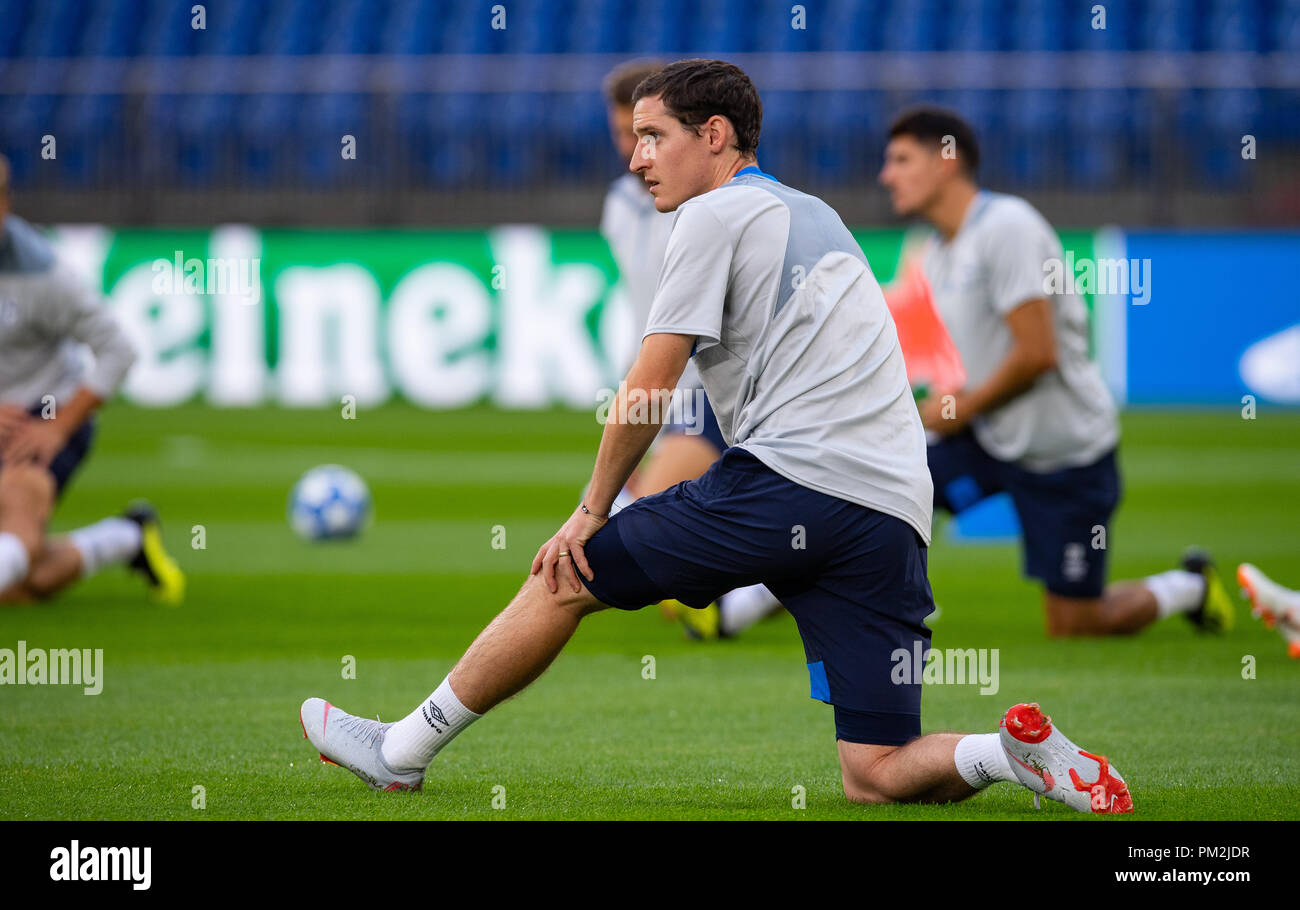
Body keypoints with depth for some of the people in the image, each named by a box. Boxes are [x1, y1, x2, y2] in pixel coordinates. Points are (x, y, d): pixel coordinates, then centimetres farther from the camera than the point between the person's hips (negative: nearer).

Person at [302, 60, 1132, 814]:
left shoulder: (718, 214, 3)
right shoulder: (814, 215, 28)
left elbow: (652, 385, -1)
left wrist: (592, 511, 9)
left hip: (792, 481, -7)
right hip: (895, 512, 7)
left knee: (567, 576, 6)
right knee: (875, 777, 3)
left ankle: (403, 751, 13)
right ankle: (1017, 754, -21)